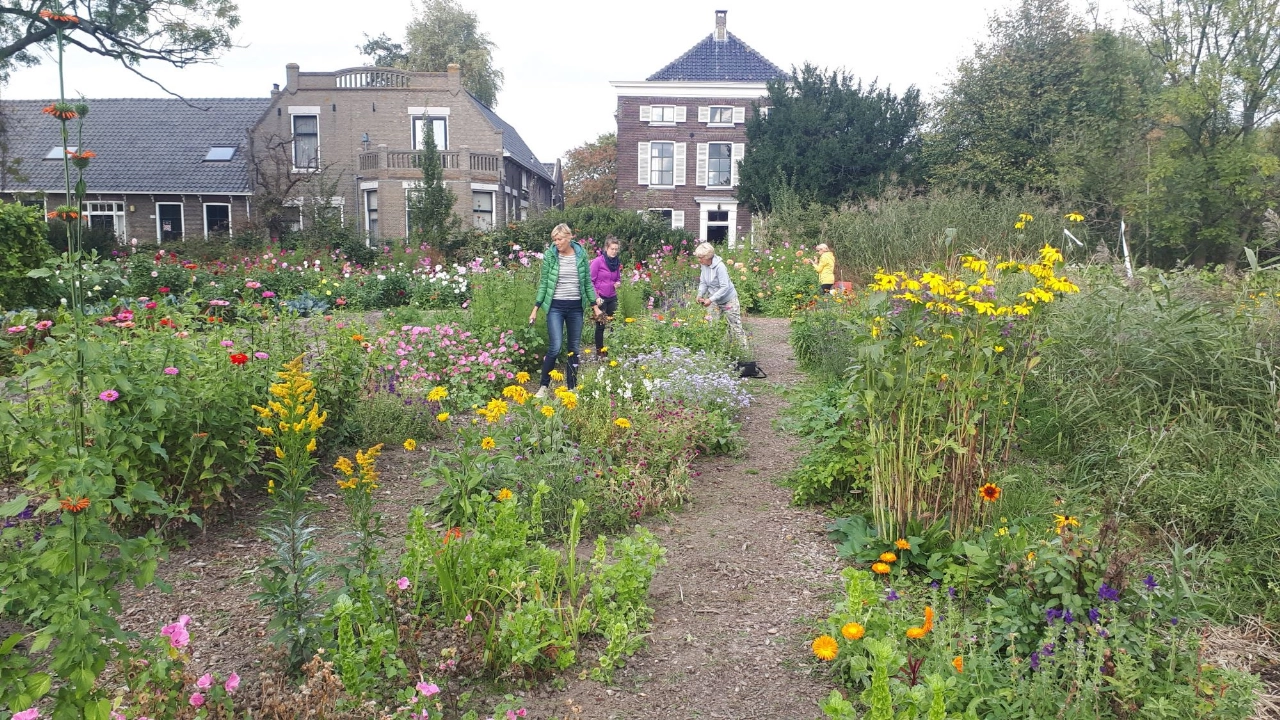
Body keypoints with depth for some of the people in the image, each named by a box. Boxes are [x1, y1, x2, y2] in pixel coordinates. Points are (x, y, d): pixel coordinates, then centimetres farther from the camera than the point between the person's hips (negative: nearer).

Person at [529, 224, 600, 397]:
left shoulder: (581, 254, 0)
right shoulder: (550, 255, -4)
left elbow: (588, 282, 8)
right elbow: (543, 283, 1)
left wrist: (595, 306, 7)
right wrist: (535, 308, -1)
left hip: (576, 307, 2)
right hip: (556, 306, -2)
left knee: (574, 349, 8)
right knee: (555, 348, -12)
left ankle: (572, 387, 19)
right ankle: (543, 386, 3)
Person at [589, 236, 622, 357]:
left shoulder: (617, 262, 5)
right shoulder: (598, 261, -11)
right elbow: (591, 281, -9)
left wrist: (618, 283, -4)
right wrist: (596, 297, -16)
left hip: (612, 298, 5)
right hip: (600, 298, -5)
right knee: (600, 325, 3)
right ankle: (599, 351, 16)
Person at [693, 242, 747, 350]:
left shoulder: (719, 266, -27)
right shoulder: (704, 265, -6)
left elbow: (725, 287, -29)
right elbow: (703, 283, 2)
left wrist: (710, 299, -32)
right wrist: (700, 294, -17)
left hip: (728, 300, -7)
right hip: (715, 301, 7)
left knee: (735, 326, 0)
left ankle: (744, 349, 11)